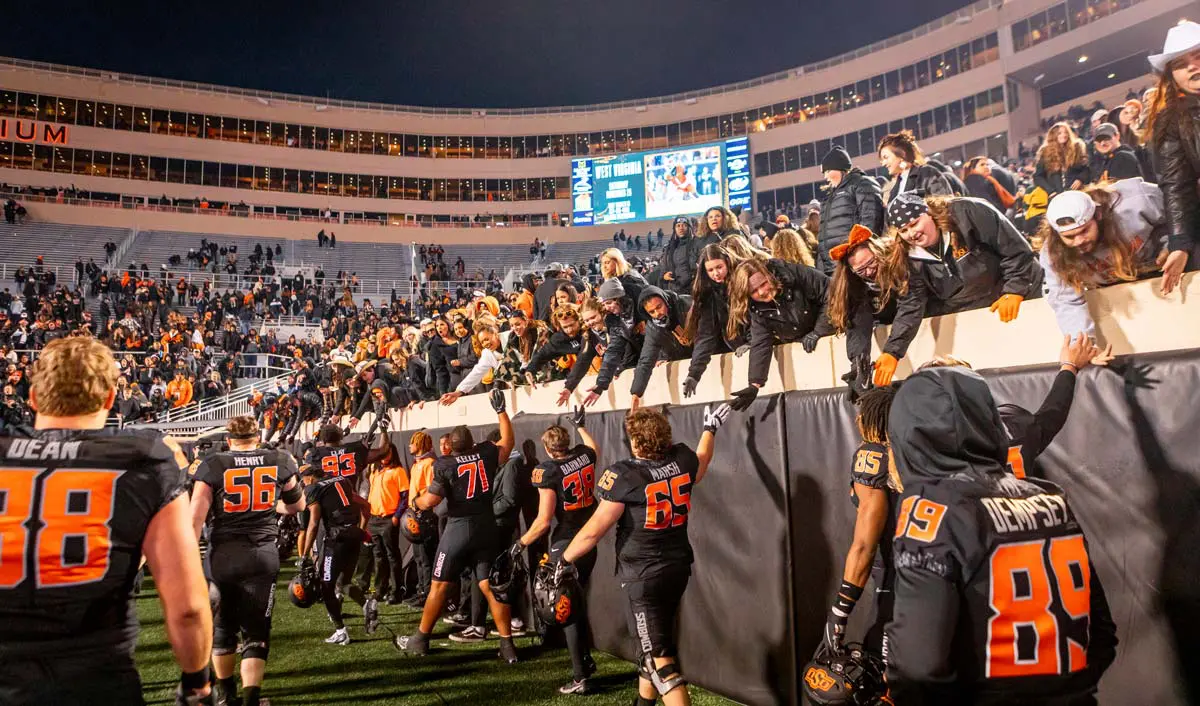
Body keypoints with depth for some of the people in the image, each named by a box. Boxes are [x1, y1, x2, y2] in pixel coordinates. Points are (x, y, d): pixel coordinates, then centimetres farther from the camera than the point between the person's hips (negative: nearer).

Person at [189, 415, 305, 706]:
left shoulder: (213, 465, -2)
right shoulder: (280, 461, 4)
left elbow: (195, 517, -7)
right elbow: (297, 505, 19)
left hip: (223, 554, 0)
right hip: (263, 554, 0)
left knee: (222, 624, 20)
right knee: (256, 628, 7)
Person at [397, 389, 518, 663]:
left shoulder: (445, 464, -12)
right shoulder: (487, 454, -1)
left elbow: (430, 500, -16)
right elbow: (508, 442, 19)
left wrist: (415, 501, 7)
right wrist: (500, 410, 25)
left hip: (459, 528, -4)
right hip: (486, 527, 4)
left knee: (439, 585, 9)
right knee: (490, 587, 6)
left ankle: (420, 640, 22)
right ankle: (507, 645, 4)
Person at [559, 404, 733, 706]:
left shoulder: (624, 475, -20)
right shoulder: (683, 458, -5)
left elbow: (594, 529, -18)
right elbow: (700, 467, 22)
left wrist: (565, 559, -3)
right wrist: (710, 428, 37)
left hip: (644, 576, -7)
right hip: (678, 568, 7)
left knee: (659, 658, -3)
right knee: (653, 641, 26)